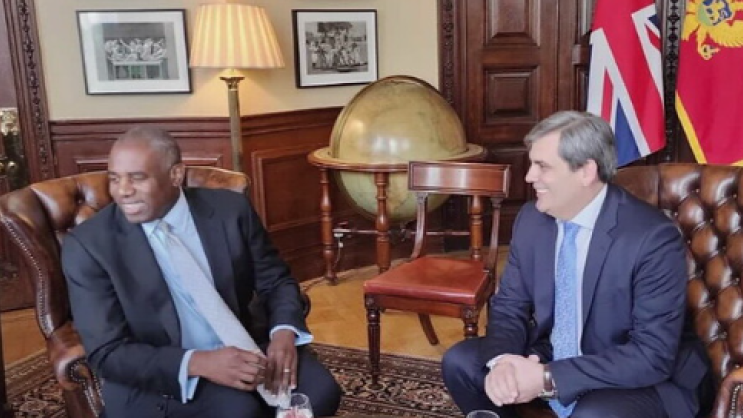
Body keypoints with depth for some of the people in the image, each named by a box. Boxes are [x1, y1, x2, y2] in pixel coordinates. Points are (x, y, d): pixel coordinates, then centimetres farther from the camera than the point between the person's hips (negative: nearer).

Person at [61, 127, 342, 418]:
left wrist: (284, 332, -15)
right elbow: (107, 353, -12)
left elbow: (276, 281, 7)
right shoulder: (88, 244, -10)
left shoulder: (230, 210, -3)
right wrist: (198, 363, -28)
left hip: (238, 352, 4)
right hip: (154, 382, -3)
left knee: (319, 392, -20)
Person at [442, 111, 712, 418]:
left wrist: (550, 378, -31)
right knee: (460, 361, -8)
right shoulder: (531, 219, -5)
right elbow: (509, 305, 1)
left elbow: (653, 355, -26)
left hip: (645, 380, -5)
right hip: (552, 360, 6)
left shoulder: (653, 238, -24)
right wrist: (502, 360, -22)